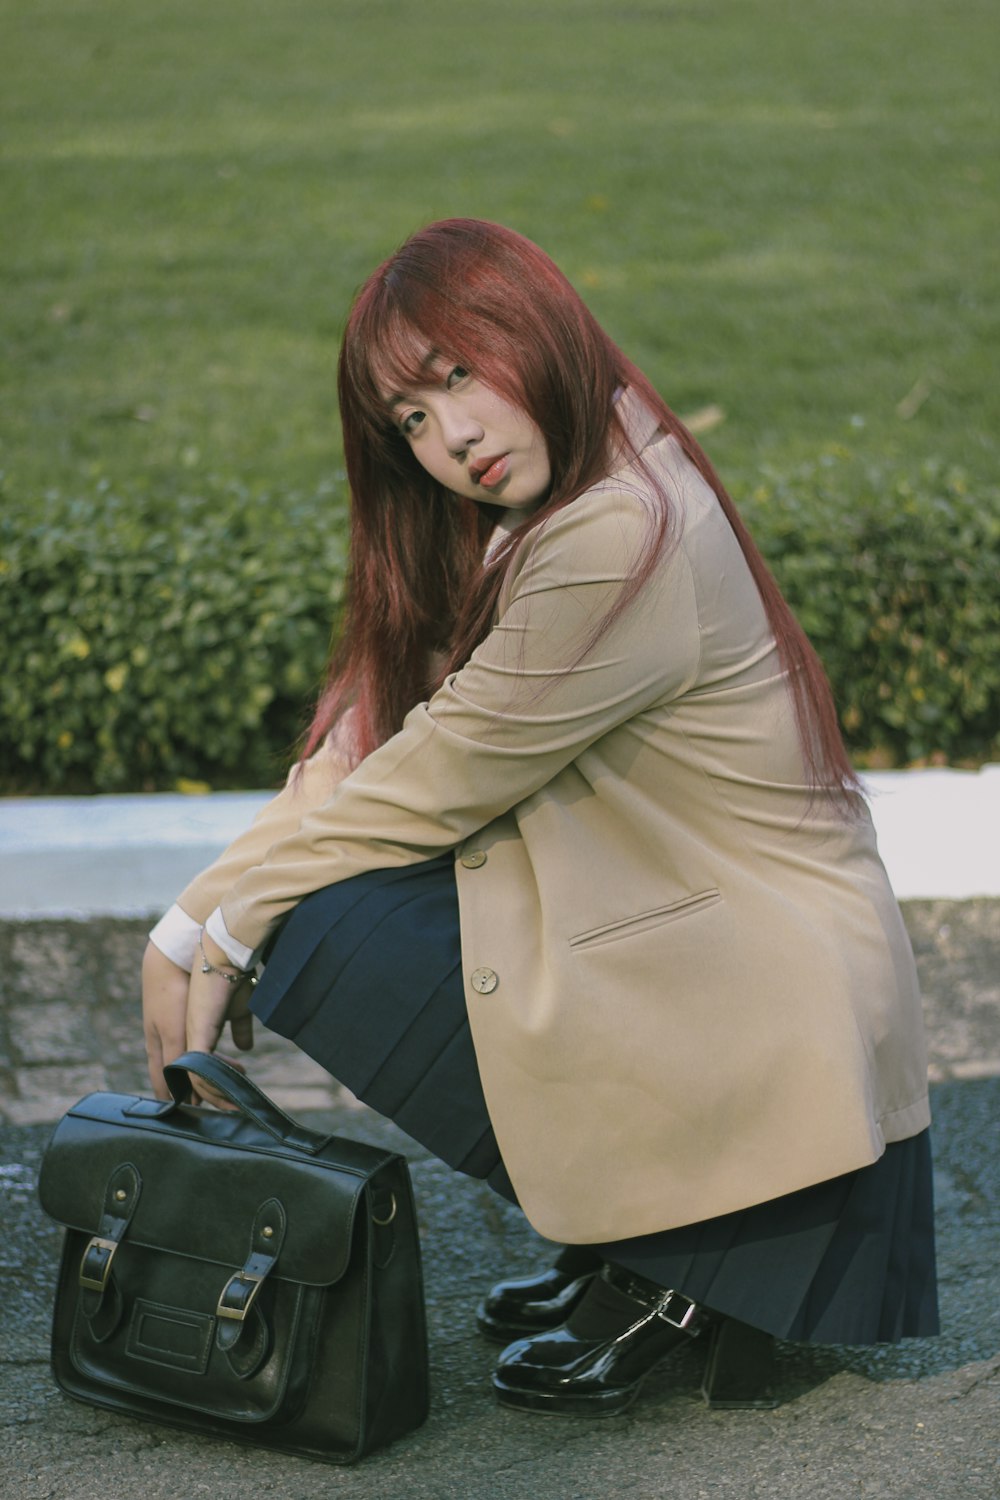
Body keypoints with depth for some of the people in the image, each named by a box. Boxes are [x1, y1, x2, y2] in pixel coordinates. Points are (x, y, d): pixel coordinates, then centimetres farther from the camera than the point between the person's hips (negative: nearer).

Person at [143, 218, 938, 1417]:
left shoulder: (621, 542, -22)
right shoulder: (537, 524, 9)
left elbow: (441, 780, -16)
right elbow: (366, 746, 4)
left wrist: (228, 918, -4)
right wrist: (198, 928, -6)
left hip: (776, 1027, -10)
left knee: (326, 941, -16)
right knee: (299, 918, 5)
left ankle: (659, 1273, -4)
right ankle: (629, 1238, 13)